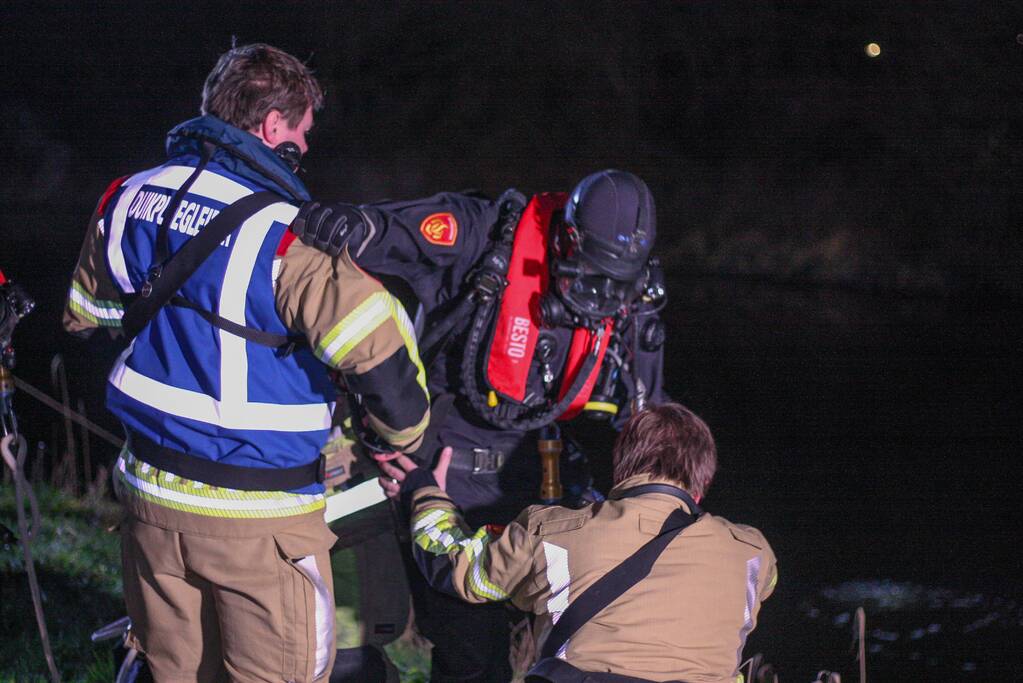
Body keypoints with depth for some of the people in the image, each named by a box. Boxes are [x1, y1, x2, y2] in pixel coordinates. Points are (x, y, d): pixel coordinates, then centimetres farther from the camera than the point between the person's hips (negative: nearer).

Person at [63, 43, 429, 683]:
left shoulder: (129, 199, 2)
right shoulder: (286, 235, -20)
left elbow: (84, 313, 19)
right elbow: (380, 352, -25)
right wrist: (405, 437, -6)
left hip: (152, 488, 7)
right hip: (257, 514, -6)